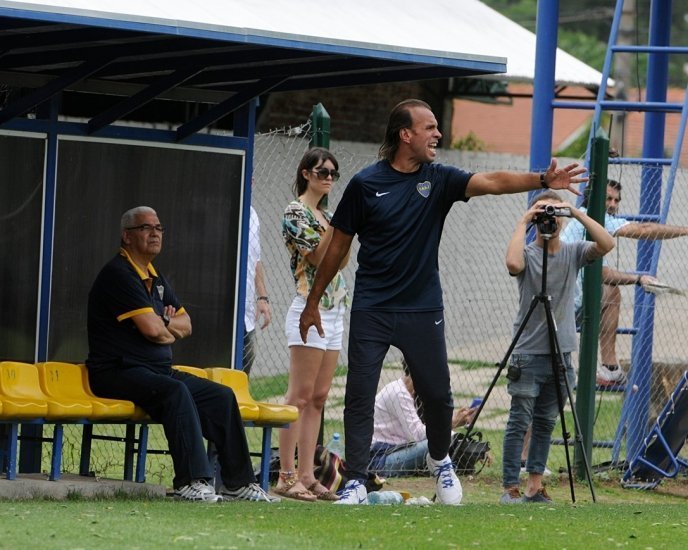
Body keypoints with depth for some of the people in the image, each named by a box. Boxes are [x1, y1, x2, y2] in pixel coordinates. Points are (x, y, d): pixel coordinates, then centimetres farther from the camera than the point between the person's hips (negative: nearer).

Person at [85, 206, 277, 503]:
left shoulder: (156, 278, 20)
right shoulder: (118, 274, -12)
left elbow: (185, 324, 18)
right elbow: (152, 329, -20)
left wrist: (163, 325, -5)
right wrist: (170, 328, 4)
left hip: (158, 371, 10)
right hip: (119, 373, -10)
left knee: (222, 396, 2)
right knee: (175, 392, -35)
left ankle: (238, 482, 6)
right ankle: (192, 481, -40)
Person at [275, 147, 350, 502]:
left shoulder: (326, 214, 18)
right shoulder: (295, 212, -6)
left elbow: (341, 261, 15)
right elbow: (317, 257, -13)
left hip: (334, 310, 8)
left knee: (318, 398, 6)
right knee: (300, 396, -10)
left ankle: (307, 476, 7)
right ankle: (287, 476, -10)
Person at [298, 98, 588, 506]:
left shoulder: (439, 180, 1)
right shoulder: (366, 184, -4)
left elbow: (491, 182, -14)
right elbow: (339, 246, 4)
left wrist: (542, 180, -30)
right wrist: (313, 302, 8)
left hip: (423, 311, 2)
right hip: (371, 311, -2)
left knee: (437, 395, 7)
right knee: (359, 396, -4)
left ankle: (440, 460, 33)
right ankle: (357, 483, 1)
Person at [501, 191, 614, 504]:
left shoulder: (573, 253, 7)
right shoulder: (527, 254, -3)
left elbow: (606, 245, -9)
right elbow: (513, 263, -27)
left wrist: (578, 214, -13)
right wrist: (522, 223, -18)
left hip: (561, 353, 4)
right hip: (529, 353, -4)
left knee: (546, 422, 9)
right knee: (520, 422, -6)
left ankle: (535, 486, 14)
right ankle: (511, 488, -5)